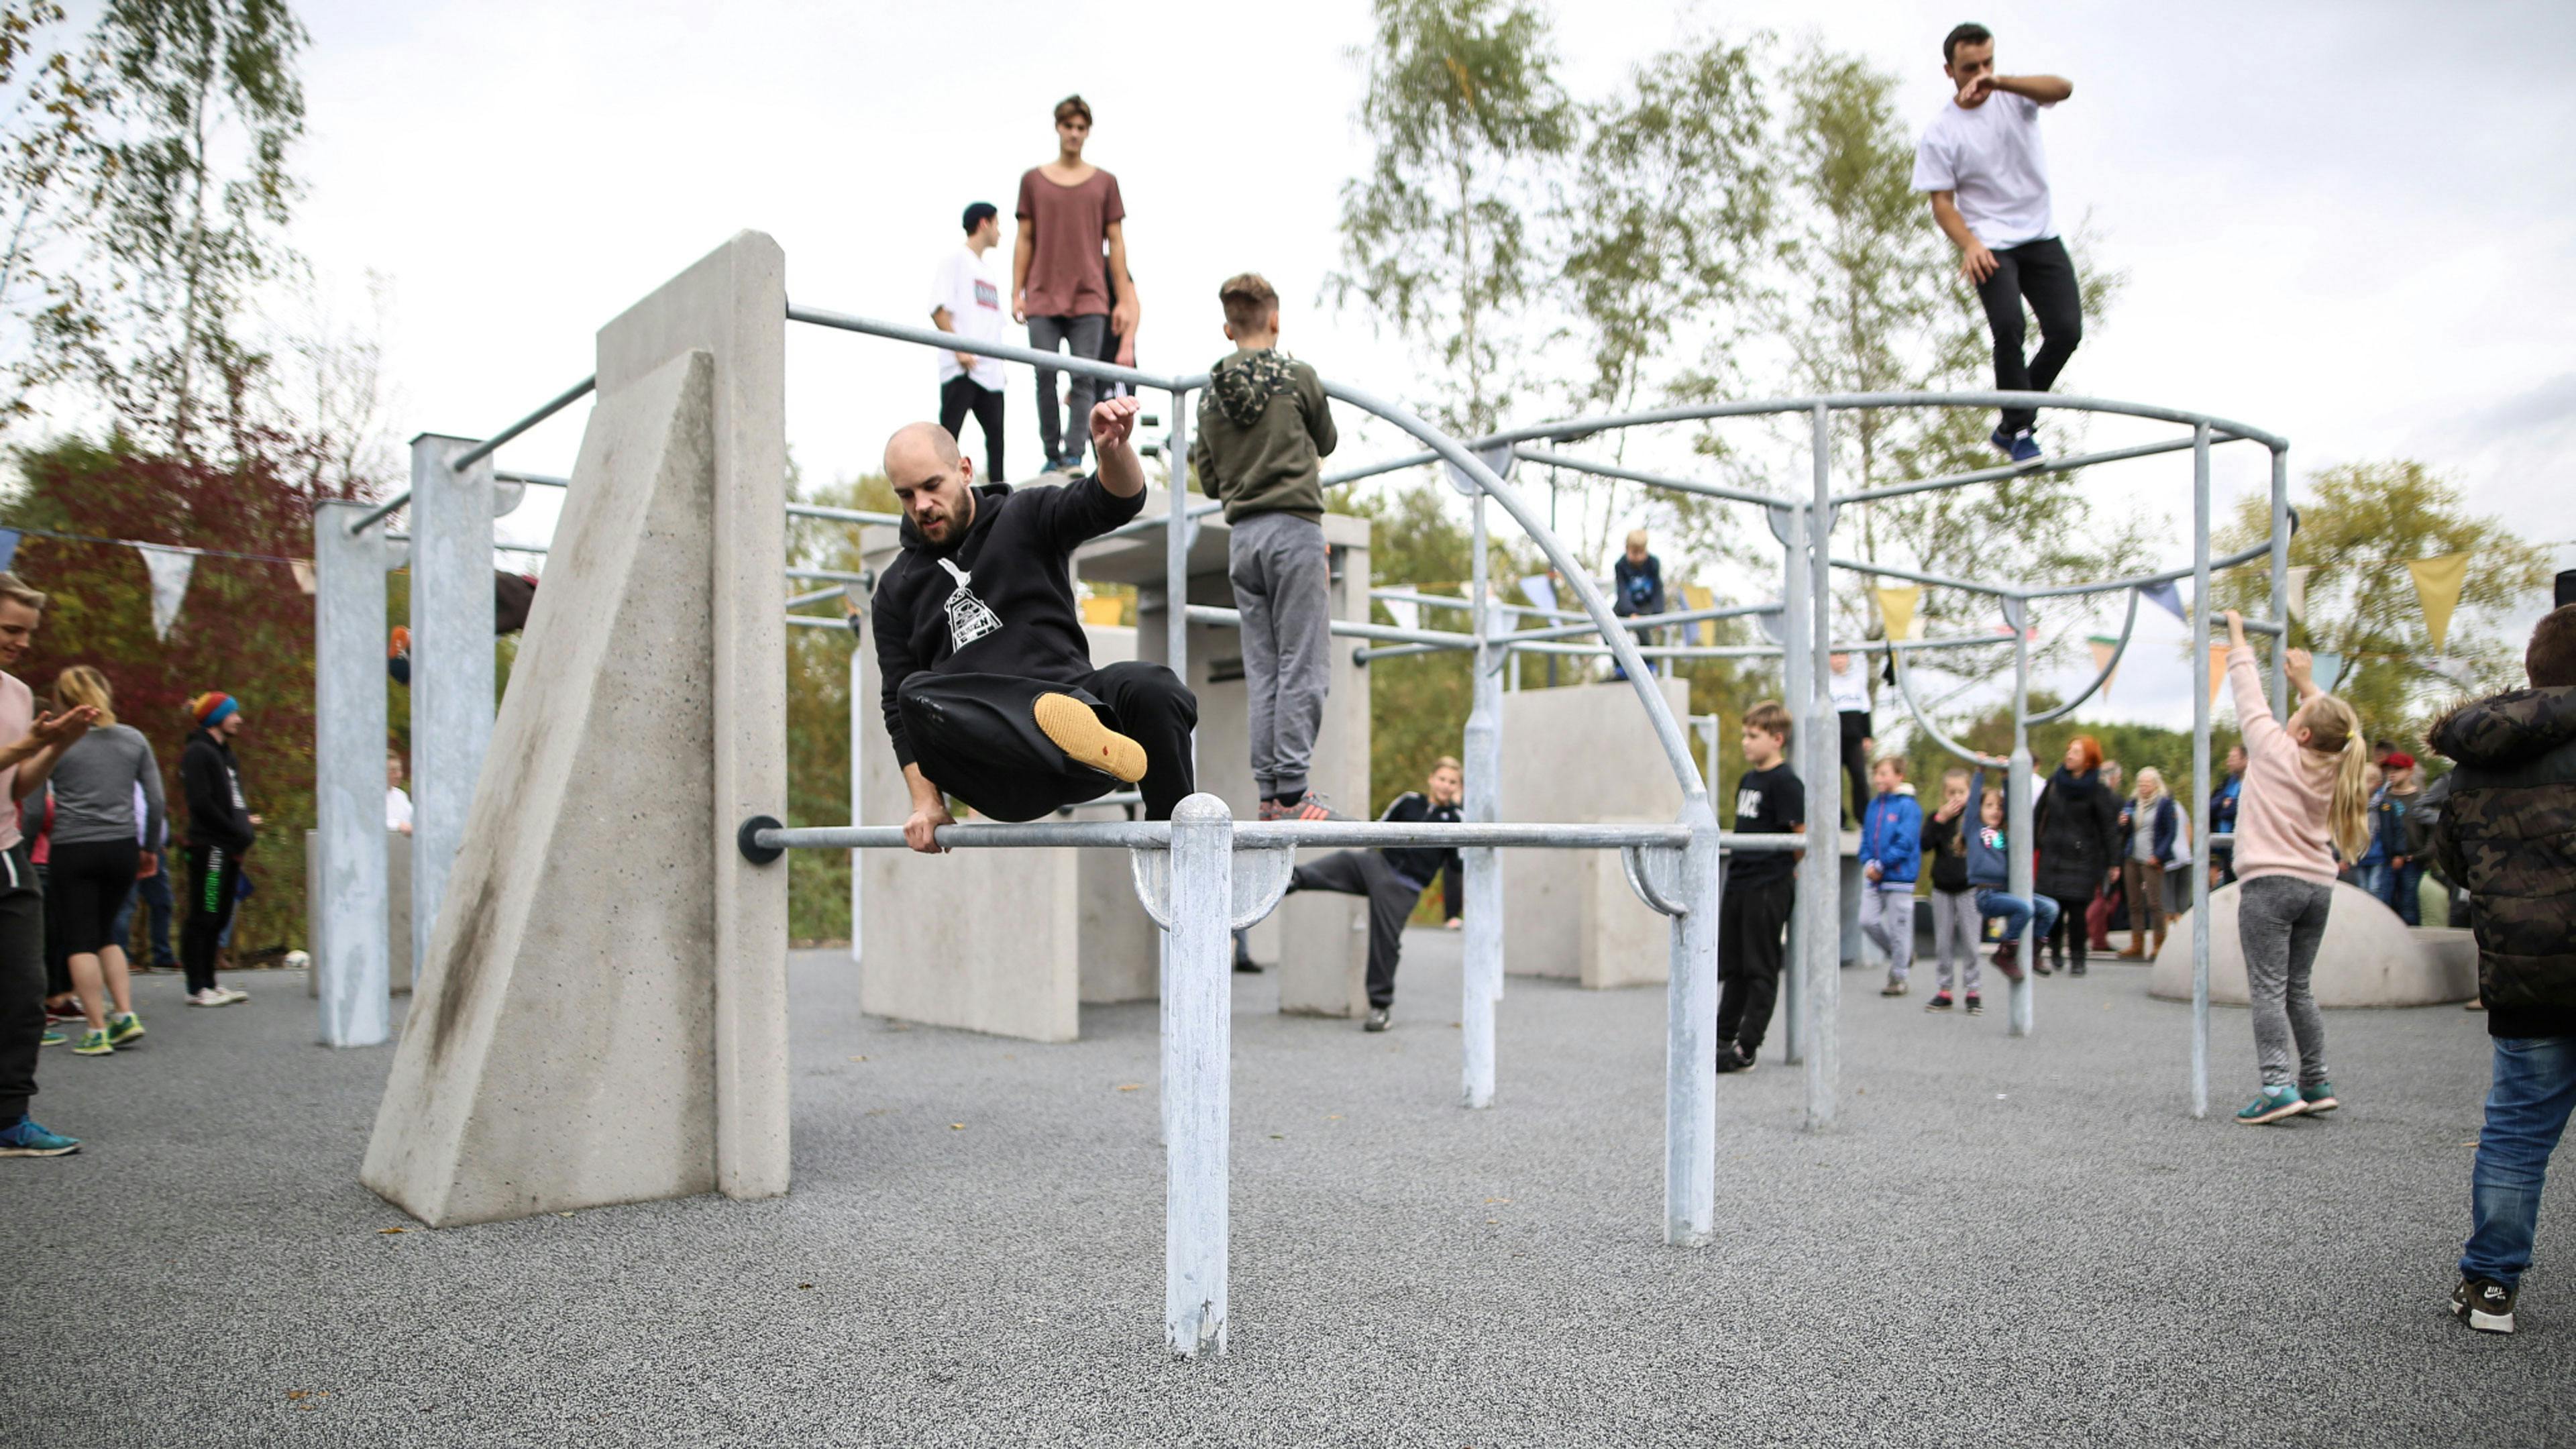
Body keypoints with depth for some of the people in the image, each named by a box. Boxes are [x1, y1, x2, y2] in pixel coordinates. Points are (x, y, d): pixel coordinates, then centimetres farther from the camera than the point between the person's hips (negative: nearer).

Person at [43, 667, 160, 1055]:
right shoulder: (133, 739, 5)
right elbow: (155, 799, 6)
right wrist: (150, 848, 15)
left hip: (74, 851, -3)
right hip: (122, 848, 3)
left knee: (81, 939, 4)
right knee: (106, 933, 18)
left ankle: (97, 1032, 2)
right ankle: (126, 1016, 7)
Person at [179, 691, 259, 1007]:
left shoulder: (224, 753, 20)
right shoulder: (198, 753, -8)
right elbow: (201, 803, -16)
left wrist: (246, 821, 3)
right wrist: (239, 832, -13)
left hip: (228, 849, 9)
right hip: (209, 847, -9)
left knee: (218, 920, 12)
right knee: (203, 918, -5)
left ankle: (208, 984, 19)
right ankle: (197, 989, 0)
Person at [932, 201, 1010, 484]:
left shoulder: (988, 269, 23)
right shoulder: (956, 260, 1)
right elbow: (938, 310, -9)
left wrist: (999, 361, 14)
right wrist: (959, 350, -19)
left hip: (990, 372, 8)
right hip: (961, 369, -8)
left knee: (996, 434, 3)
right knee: (948, 435, -9)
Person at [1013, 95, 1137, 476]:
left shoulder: (1105, 182, 10)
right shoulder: (1033, 180, 10)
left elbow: (1115, 242, 9)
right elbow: (1024, 240, 11)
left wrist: (1124, 300, 3)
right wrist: (1017, 294, 4)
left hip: (1090, 298, 0)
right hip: (1043, 298, 1)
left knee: (1083, 380, -7)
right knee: (1045, 377, -1)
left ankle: (1074, 456, -8)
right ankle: (1052, 456, 7)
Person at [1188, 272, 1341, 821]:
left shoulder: (1211, 393, 10)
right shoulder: (1298, 376, -2)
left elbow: (1209, 479, 14)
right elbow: (1327, 442, 14)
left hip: (1241, 535, 5)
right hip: (1294, 527, -5)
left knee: (1262, 670, 7)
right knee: (1302, 666, -5)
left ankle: (1268, 792, 6)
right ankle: (1291, 792, -9)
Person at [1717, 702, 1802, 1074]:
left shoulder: (1785, 781, -12)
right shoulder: (1747, 779, 13)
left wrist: (1783, 868, 0)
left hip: (1769, 887, -8)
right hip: (1738, 883, 9)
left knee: (1761, 969, -1)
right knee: (1732, 966, 14)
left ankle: (1745, 1049, 2)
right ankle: (1723, 1037, 23)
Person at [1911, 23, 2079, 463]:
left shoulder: (2014, 96, 1)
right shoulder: (1939, 134, -4)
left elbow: (2062, 89, -20)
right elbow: (1942, 202, -5)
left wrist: (1997, 82, -34)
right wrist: (1969, 245, -23)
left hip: (2042, 237, 3)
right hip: (1991, 245, -3)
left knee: (2066, 330, -7)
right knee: (2008, 326, -23)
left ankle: (2012, 424, 10)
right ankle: (2019, 430, -9)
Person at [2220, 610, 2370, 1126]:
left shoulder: (2276, 750, -7)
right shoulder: (2334, 767, 7)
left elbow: (2250, 696, 1)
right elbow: (2335, 722, 28)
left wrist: (2236, 636, 11)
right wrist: (2307, 682, 33)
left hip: (2270, 882, -7)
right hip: (2318, 885, 7)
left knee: (2268, 990, -8)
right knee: (2297, 989, 15)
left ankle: (2279, 1086, -16)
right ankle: (2316, 1084, 18)